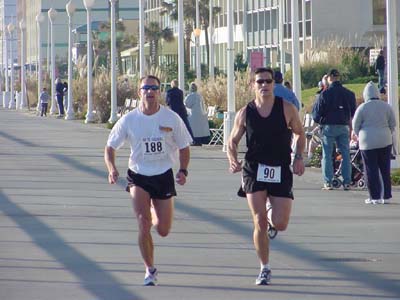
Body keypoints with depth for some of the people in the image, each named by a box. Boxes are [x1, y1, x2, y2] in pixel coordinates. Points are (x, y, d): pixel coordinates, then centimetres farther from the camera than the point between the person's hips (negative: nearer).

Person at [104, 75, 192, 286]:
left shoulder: (171, 118, -4)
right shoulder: (129, 120, -5)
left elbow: (183, 147, 6)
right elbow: (110, 147, 3)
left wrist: (183, 170, -11)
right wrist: (112, 169, -15)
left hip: (164, 176, 1)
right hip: (138, 176, -1)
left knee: (163, 230, 4)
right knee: (143, 224, -15)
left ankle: (155, 213, 42)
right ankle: (150, 270, -1)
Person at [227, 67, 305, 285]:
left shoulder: (287, 109, -2)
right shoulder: (245, 113, 0)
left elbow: (300, 134, 11)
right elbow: (233, 141, 10)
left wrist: (298, 157, -4)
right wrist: (233, 160, -9)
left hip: (281, 172, 0)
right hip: (254, 171, 0)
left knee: (280, 224, -5)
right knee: (260, 224, -6)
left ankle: (272, 213, 34)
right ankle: (265, 269, 9)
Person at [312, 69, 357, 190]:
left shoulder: (325, 94, -8)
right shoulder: (349, 94, 5)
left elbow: (316, 112, -4)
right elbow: (353, 112, 12)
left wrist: (318, 121, 16)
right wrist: (351, 128, 21)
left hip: (328, 127, -3)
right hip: (344, 127, 3)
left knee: (327, 155, 3)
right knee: (345, 155, 7)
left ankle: (328, 182, -1)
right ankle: (347, 182, 3)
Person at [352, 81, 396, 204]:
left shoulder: (362, 108, -8)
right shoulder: (386, 106, 1)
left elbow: (355, 126, -2)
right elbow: (393, 124, 6)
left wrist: (360, 137, 15)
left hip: (368, 143, -3)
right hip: (385, 142, 3)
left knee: (371, 171, 1)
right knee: (385, 169, 11)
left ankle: (375, 197, 0)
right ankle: (387, 196, 12)